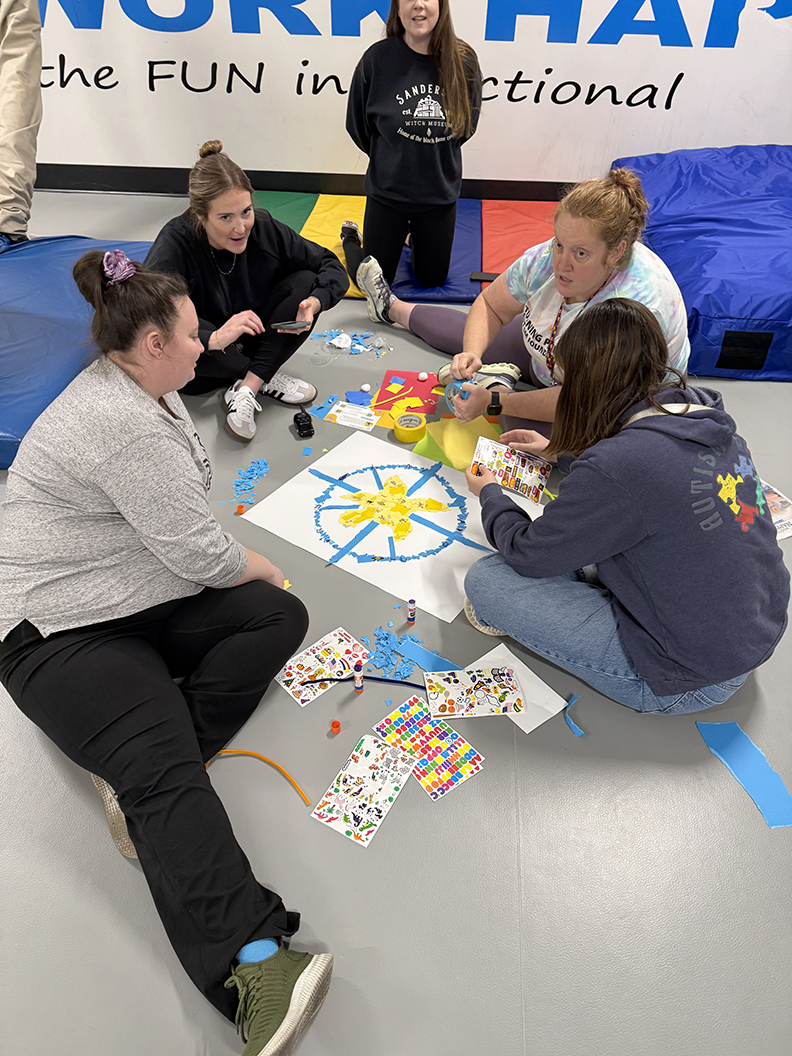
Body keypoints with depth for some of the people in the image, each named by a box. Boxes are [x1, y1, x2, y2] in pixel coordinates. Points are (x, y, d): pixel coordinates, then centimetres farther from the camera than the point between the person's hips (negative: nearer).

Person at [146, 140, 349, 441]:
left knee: (305, 282, -18)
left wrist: (314, 303, -30)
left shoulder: (262, 226, -14)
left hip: (252, 344, 3)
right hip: (205, 360, -3)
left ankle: (247, 388, -24)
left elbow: (332, 266, -8)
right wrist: (214, 338, -50)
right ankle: (265, 379, -14)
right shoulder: (174, 244, -25)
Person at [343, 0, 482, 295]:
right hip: (387, 191, -2)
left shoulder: (463, 60, -8)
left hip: (440, 191, 2)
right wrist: (389, 159, 7)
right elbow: (357, 124, -1)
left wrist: (435, 155, 6)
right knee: (374, 281, 7)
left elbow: (469, 123, 7)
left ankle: (413, 235, 46)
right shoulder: (378, 58, -13)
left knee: (433, 278, 14)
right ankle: (350, 237, 39)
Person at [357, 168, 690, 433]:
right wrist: (472, 354, -25)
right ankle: (394, 308, 36)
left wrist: (493, 403, -39)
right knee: (474, 332, 13)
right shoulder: (548, 258, -22)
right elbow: (490, 305, -6)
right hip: (547, 358, 6)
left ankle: (497, 385, -4)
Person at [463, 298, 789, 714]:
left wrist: (489, 493, 5)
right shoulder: (707, 419, -5)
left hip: (688, 683, -8)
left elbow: (526, 556, -15)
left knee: (484, 580, -12)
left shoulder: (618, 466, -30)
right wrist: (560, 452, 23)